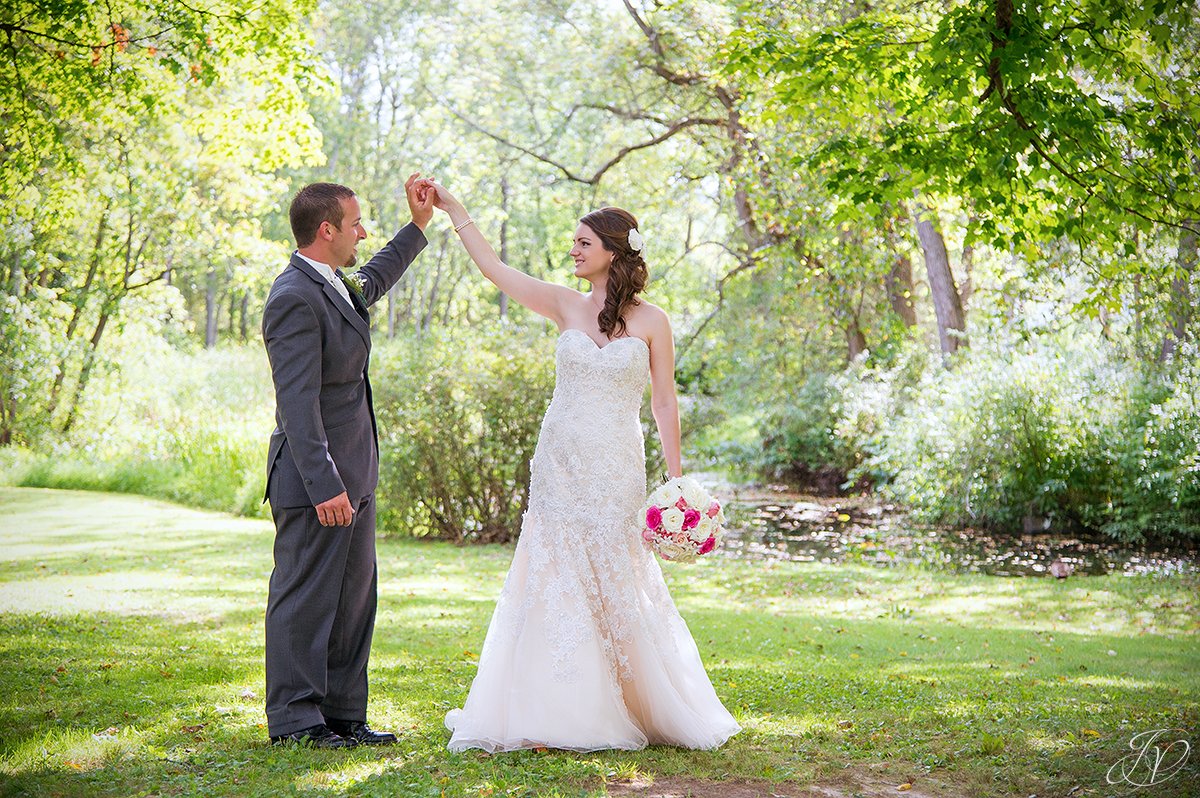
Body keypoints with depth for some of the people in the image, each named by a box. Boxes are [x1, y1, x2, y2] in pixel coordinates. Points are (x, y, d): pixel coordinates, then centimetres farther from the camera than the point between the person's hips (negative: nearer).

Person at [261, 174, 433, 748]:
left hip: (350, 476, 10)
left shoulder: (335, 285, 12)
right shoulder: (295, 299, -19)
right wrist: (325, 486, -26)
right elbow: (298, 404, -24)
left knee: (353, 598, 13)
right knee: (305, 599, 0)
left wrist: (418, 225, 36)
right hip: (316, 480, -10)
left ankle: (343, 713, 21)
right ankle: (293, 721, 11)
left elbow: (374, 281, 38)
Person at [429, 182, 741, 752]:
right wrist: (453, 209, 1)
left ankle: (636, 709, 15)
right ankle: (562, 714, 8)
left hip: (615, 469, -3)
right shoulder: (566, 307, 6)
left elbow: (664, 405, 2)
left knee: (614, 585, 0)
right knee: (555, 580, 1)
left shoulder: (651, 322, -1)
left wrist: (676, 479, 0)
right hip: (559, 464, 3)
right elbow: (493, 267, 5)